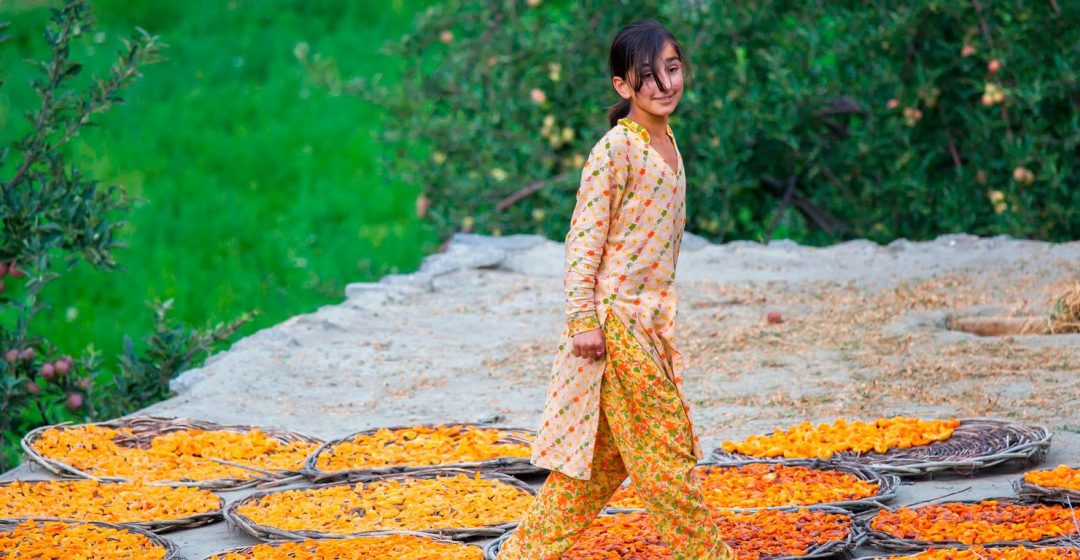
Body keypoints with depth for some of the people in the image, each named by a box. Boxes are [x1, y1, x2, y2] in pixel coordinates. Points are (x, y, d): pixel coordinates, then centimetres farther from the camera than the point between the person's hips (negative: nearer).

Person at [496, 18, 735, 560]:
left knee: (604, 452, 12)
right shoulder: (615, 150, -14)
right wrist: (583, 319, -18)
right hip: (616, 318, -9)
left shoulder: (665, 141, 11)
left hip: (651, 318, 9)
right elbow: (584, 239, -15)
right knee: (663, 447, -1)